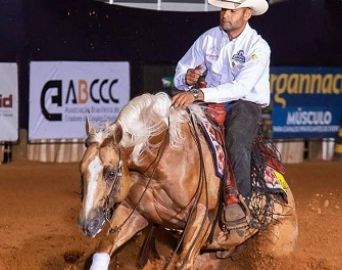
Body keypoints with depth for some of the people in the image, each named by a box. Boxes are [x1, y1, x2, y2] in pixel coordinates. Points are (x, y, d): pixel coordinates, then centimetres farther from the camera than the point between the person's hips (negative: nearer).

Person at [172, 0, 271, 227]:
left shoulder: (258, 47, -11)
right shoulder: (208, 38, 4)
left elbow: (240, 87, -25)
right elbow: (180, 73, 9)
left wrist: (199, 94, -34)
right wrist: (188, 78, -17)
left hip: (246, 104, -5)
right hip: (210, 105, 5)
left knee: (236, 136, -35)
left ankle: (238, 200, -40)